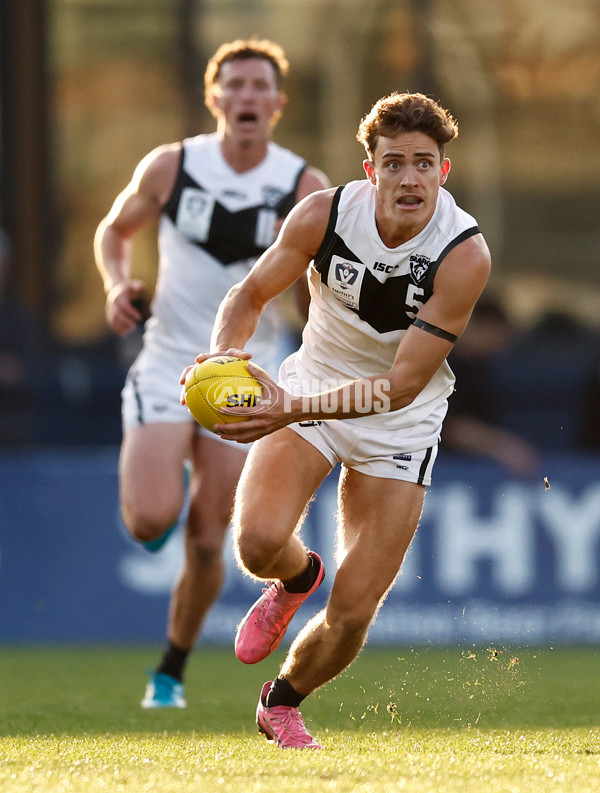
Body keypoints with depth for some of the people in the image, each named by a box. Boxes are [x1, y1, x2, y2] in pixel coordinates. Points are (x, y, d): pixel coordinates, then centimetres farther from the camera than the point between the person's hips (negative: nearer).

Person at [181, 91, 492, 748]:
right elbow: (250, 295, 0)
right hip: (312, 383, 1)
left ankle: (283, 702, 28)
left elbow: (402, 385, -27)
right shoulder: (322, 214, -18)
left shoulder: (465, 255, -25)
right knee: (259, 542, -26)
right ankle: (296, 578, 13)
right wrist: (224, 354, -22)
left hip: (400, 423, -1)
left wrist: (293, 408, -39)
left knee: (352, 613, -5)